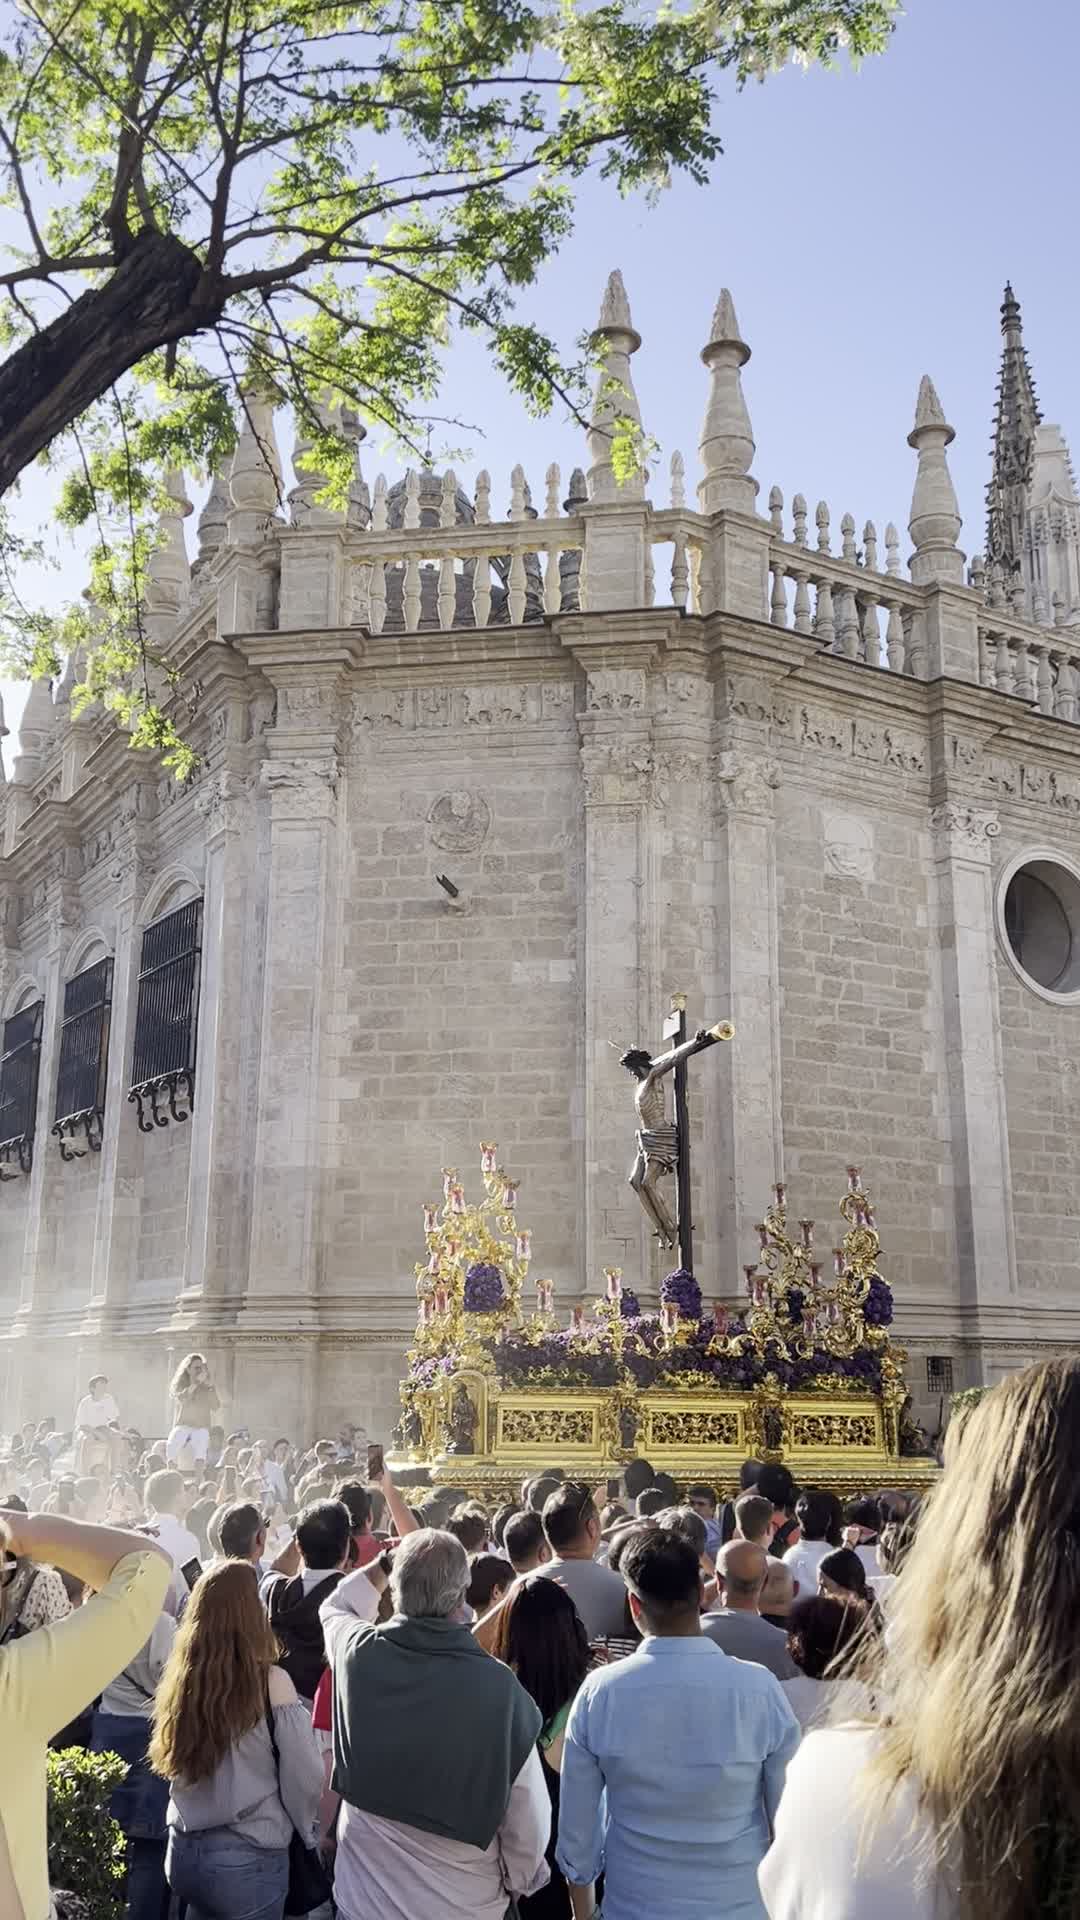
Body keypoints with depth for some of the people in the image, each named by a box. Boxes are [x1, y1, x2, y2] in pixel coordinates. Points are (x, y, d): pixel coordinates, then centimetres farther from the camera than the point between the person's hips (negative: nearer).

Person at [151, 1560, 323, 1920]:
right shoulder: (270, 1682, -16)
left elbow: (171, 1764, 10)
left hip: (184, 1851, 5)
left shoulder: (181, 1675, -3)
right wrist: (307, 1834, 9)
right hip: (247, 1859, -5)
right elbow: (304, 1778, -9)